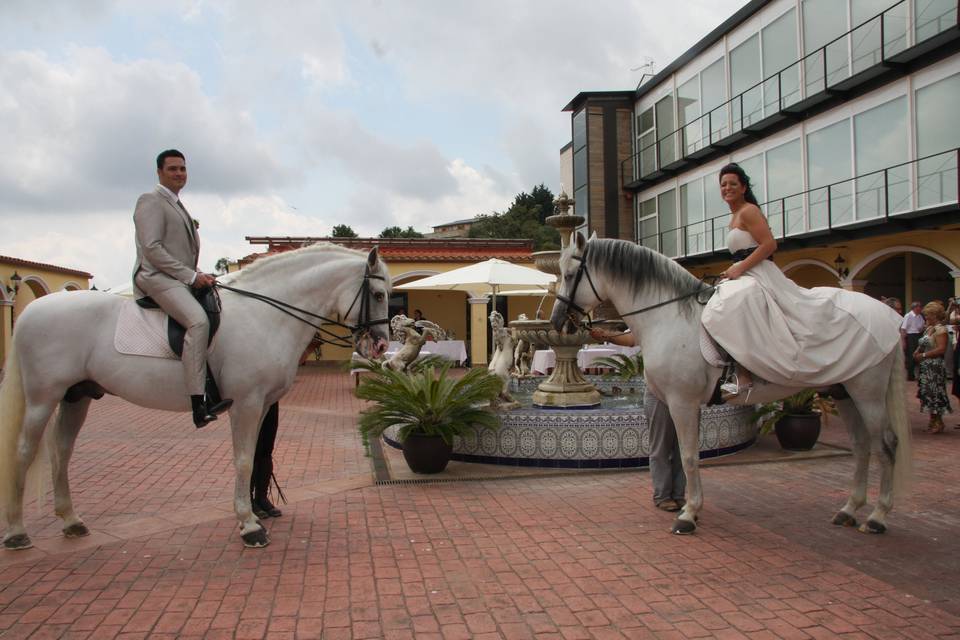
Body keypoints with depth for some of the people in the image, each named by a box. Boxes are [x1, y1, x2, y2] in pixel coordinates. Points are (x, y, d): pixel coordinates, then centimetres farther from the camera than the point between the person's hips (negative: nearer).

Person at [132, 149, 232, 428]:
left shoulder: (178, 206, 26)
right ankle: (199, 405, -41)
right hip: (157, 277, -10)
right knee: (198, 320, -32)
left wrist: (199, 276, 9)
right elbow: (152, 249, -14)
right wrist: (191, 276, -17)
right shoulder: (150, 201, -1)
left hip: (183, 278, 10)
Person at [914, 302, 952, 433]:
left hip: (934, 367, -8)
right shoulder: (928, 329, 13)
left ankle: (938, 423, 5)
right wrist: (916, 353, 0)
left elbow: (941, 349, -21)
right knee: (928, 393, 10)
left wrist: (923, 355, -18)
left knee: (935, 393, -4)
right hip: (925, 368, 8)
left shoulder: (941, 329, -12)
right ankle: (933, 421, 18)